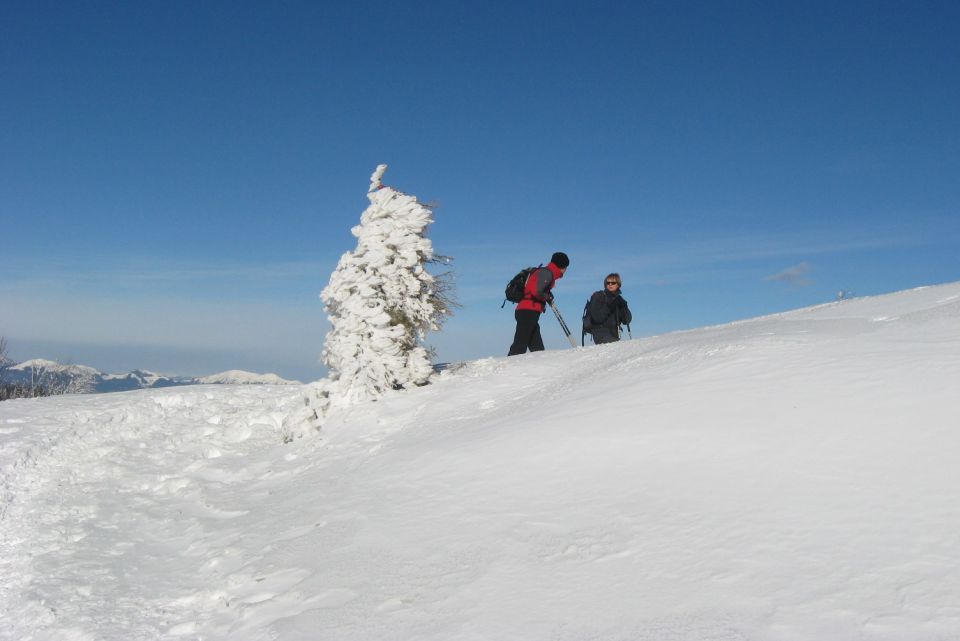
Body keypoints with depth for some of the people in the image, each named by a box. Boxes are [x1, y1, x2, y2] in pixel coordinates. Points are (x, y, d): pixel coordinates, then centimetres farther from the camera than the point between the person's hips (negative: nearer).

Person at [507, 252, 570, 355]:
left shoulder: (547, 273, 23)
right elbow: (536, 292, -20)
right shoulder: (547, 273, -7)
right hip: (529, 312, -10)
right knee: (520, 347, -14)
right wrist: (547, 297, -3)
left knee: (537, 349, 9)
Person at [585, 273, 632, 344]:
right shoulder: (597, 296, 2)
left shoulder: (619, 300, 16)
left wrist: (623, 307, -8)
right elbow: (597, 318, -10)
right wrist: (609, 307, -18)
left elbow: (627, 321, 7)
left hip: (614, 333, 5)